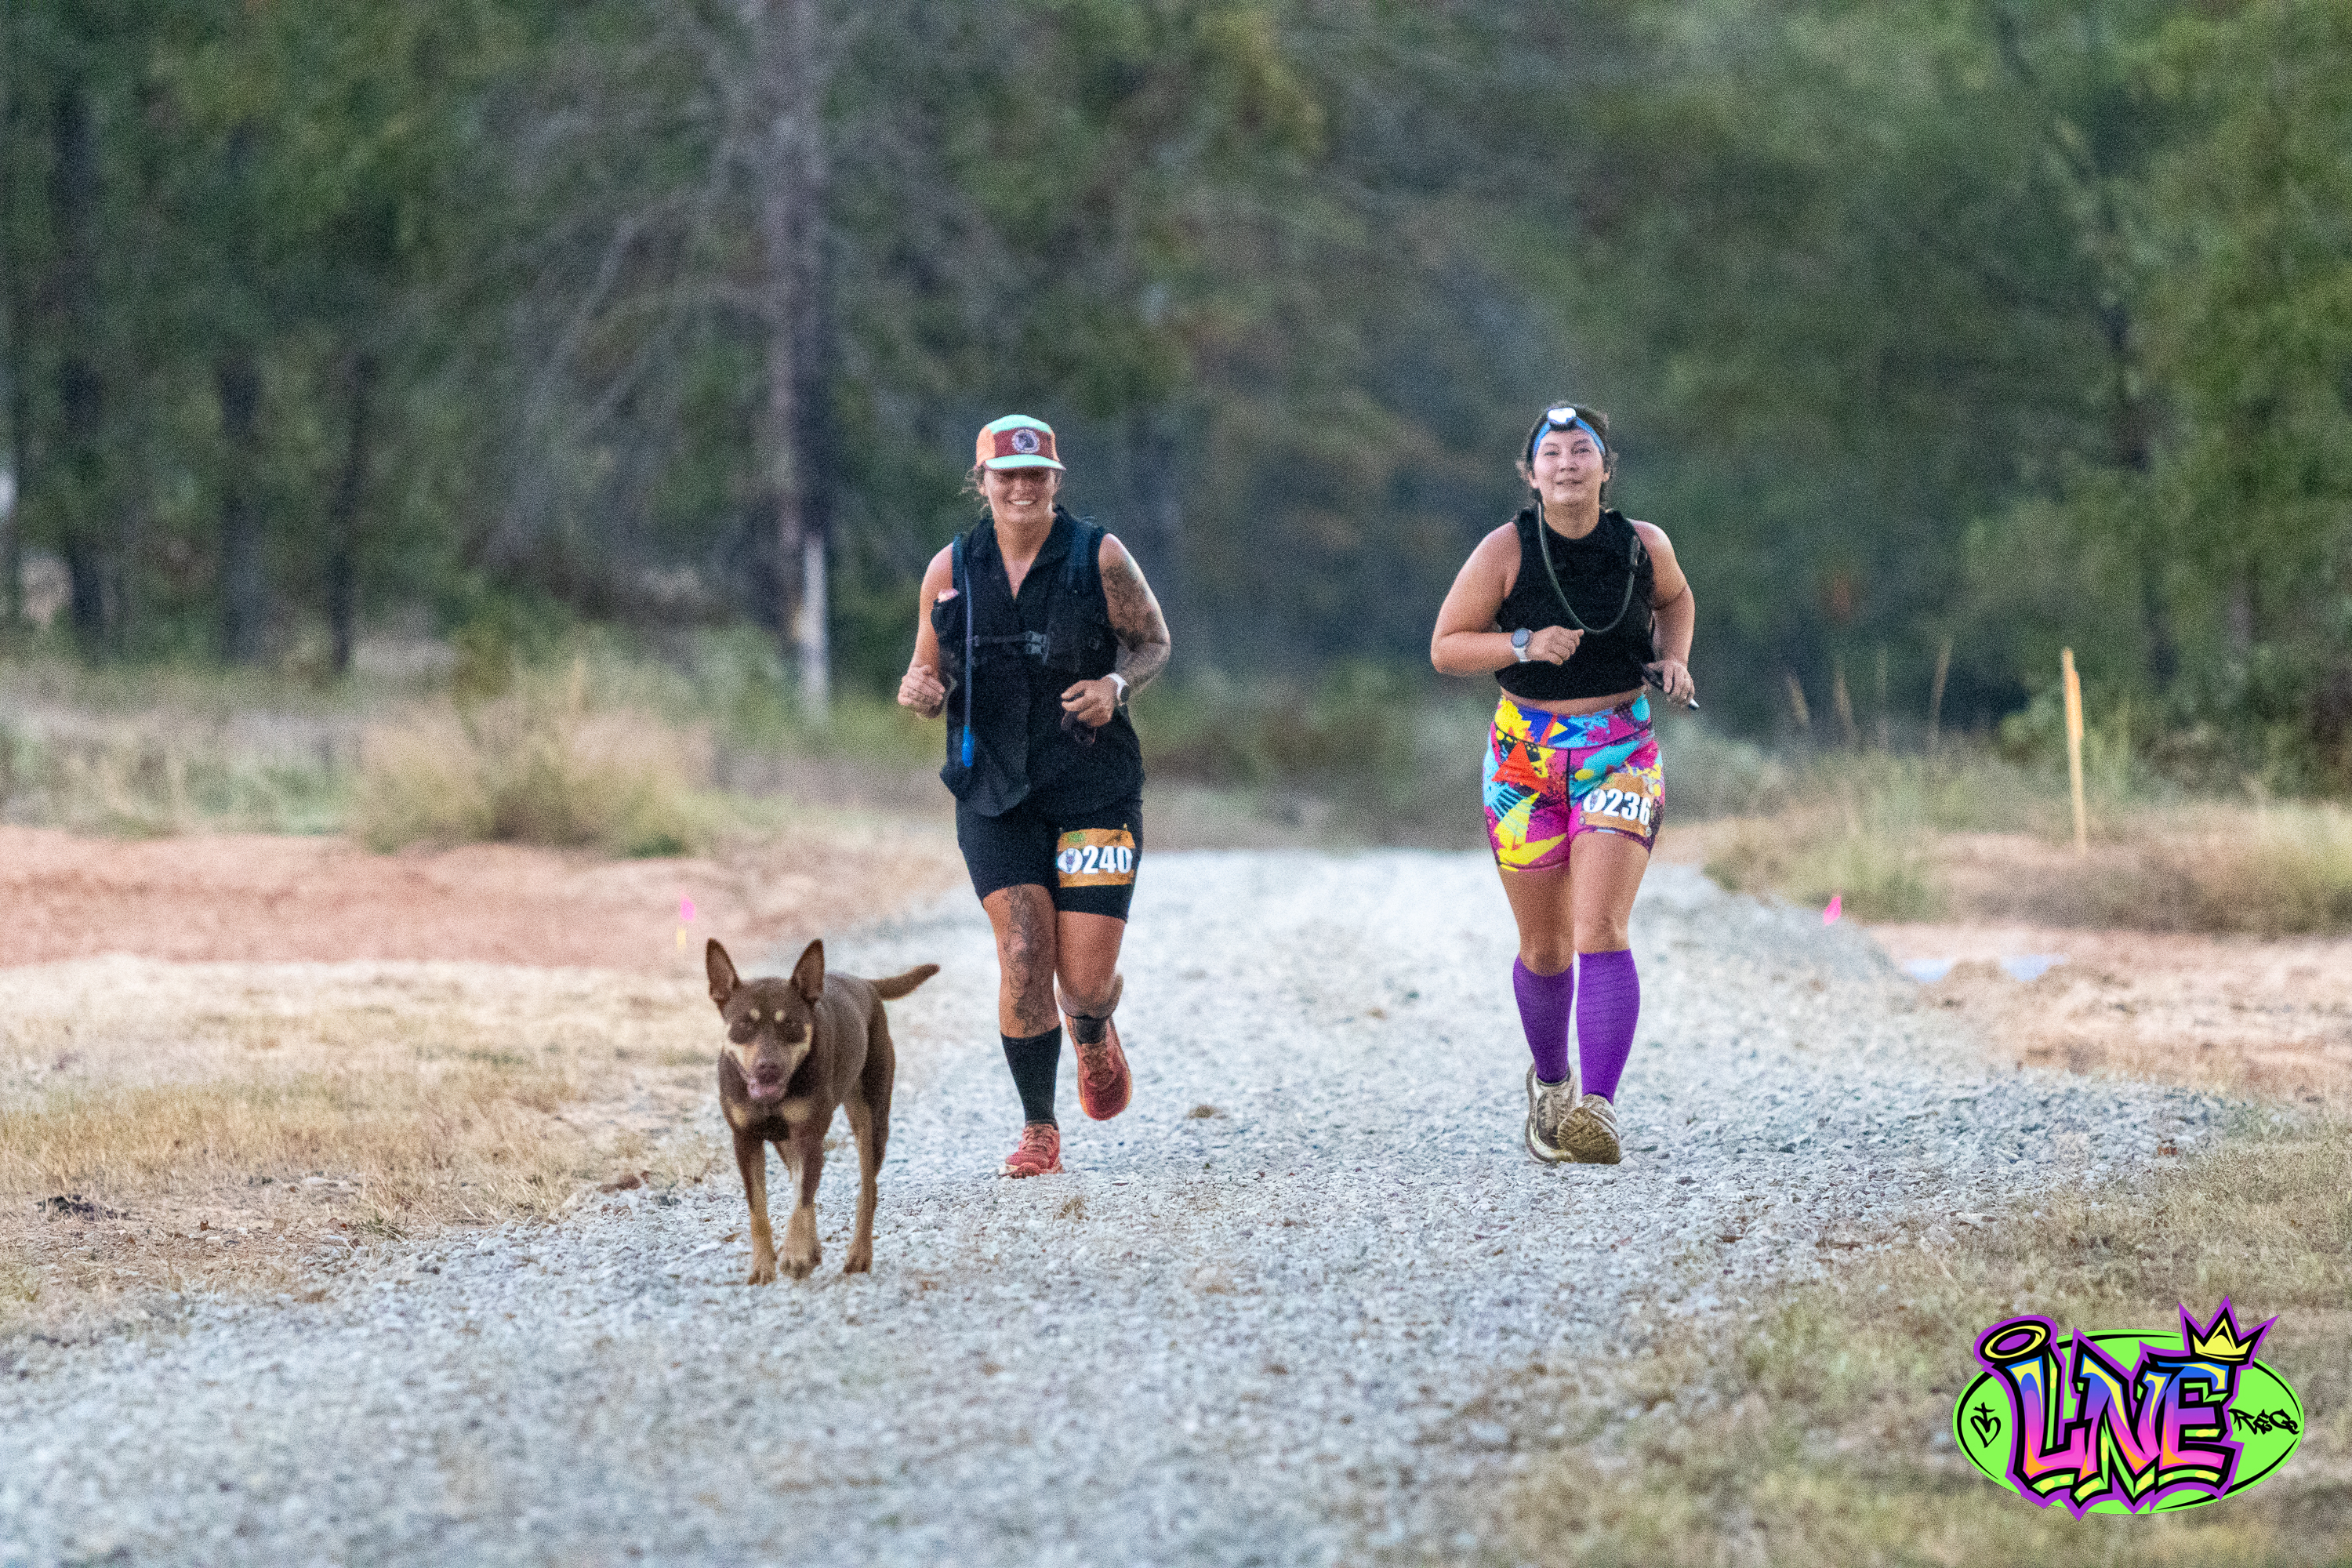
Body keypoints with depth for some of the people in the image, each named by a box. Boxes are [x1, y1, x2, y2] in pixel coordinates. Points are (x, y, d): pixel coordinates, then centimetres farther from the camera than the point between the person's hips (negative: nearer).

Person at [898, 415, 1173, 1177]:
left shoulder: (1099, 557, -2)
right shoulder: (951, 570, 3)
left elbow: (1154, 641, 8)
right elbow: (932, 679, 12)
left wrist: (1117, 685, -13)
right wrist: (921, 691, -13)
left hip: (1095, 788, -1)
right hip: (995, 793, 1)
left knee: (1086, 978, -5)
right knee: (1023, 955, -13)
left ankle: (1094, 1037, 34)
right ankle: (1038, 1130, 2)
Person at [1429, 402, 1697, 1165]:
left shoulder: (1643, 546, -2)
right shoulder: (1505, 550, -8)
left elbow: (1675, 599, 21)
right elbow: (1445, 646, -4)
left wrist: (1673, 658, 2)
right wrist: (1524, 645, -19)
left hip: (1620, 754, 0)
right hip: (1527, 758, 0)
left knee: (1601, 930, -19)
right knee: (1545, 948, 11)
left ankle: (1597, 1107, -28)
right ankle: (1550, 1080, 39)